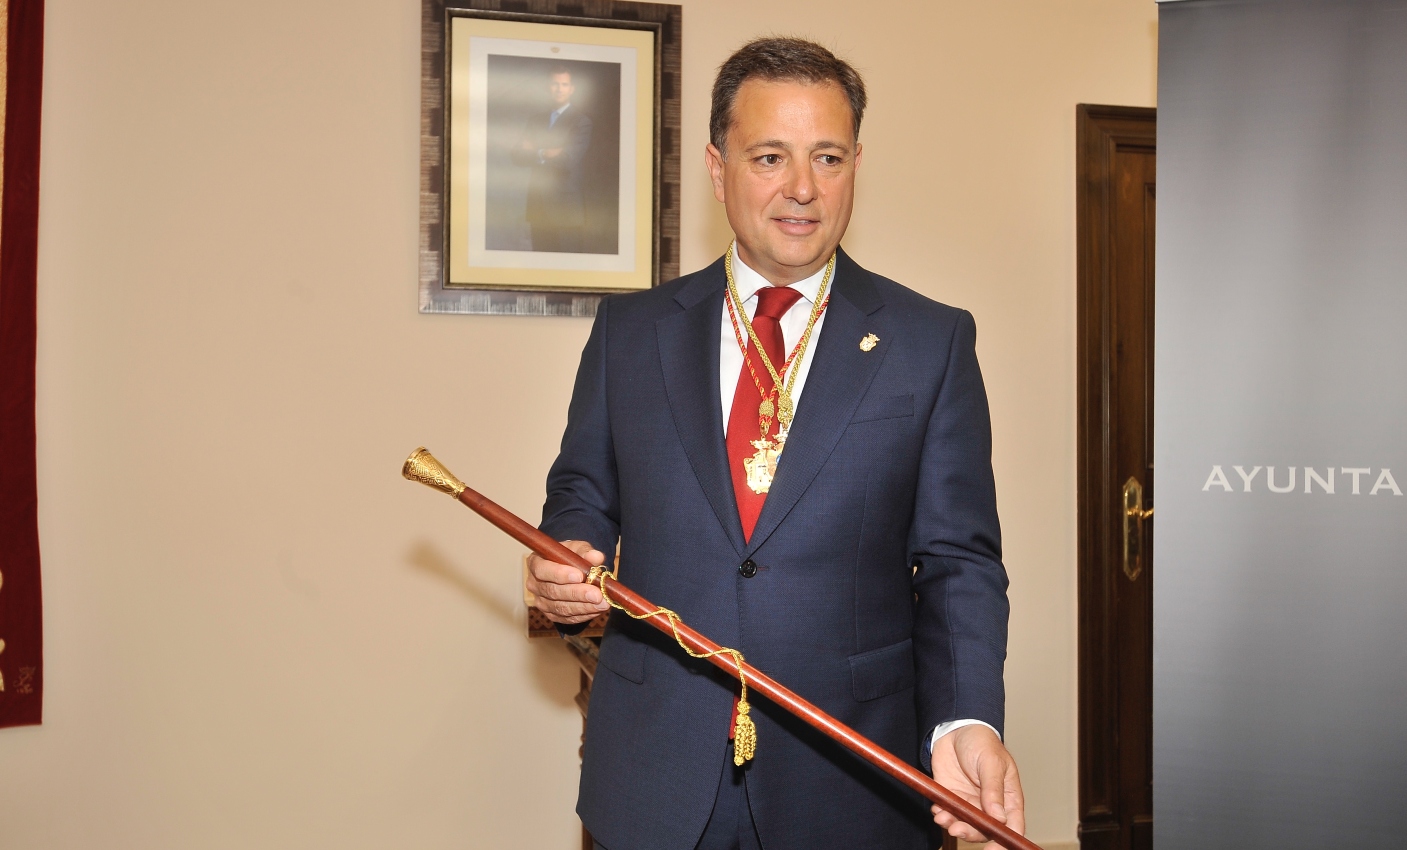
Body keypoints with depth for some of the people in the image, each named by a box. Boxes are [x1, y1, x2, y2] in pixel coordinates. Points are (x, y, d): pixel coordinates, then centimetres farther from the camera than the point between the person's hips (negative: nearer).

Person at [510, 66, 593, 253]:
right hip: (538, 204, 5)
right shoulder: (536, 120, 16)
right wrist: (545, 154, -11)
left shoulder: (581, 120, -2)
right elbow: (518, 155, 6)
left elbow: (570, 158, -14)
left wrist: (536, 153, -3)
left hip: (565, 206, -5)